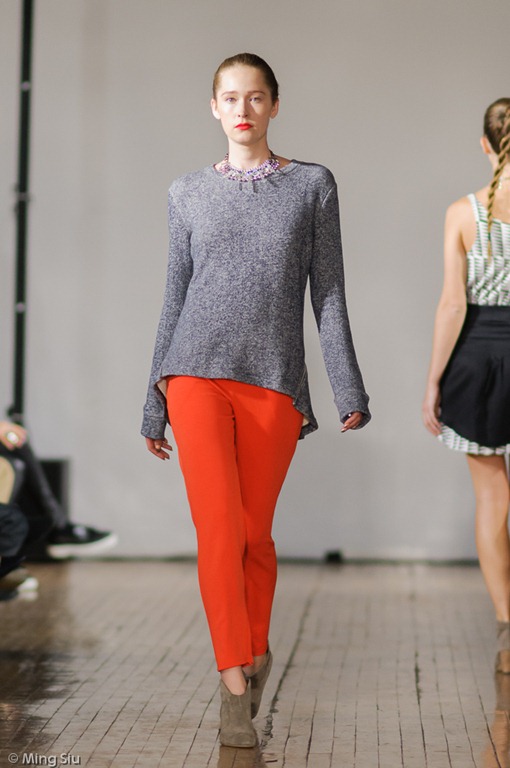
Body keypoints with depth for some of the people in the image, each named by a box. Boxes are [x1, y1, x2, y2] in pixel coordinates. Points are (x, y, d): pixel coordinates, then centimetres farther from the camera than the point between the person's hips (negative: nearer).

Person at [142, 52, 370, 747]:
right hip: (198, 374, 0)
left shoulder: (312, 186, 8)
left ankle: (255, 653, 27)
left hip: (274, 383, 0)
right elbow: (175, 299, 13)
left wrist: (349, 388, -1)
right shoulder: (189, 194, 11)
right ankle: (235, 682, -3)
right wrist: (154, 403, 13)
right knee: (219, 528, -11)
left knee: (255, 534, 5)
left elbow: (328, 294, 6)